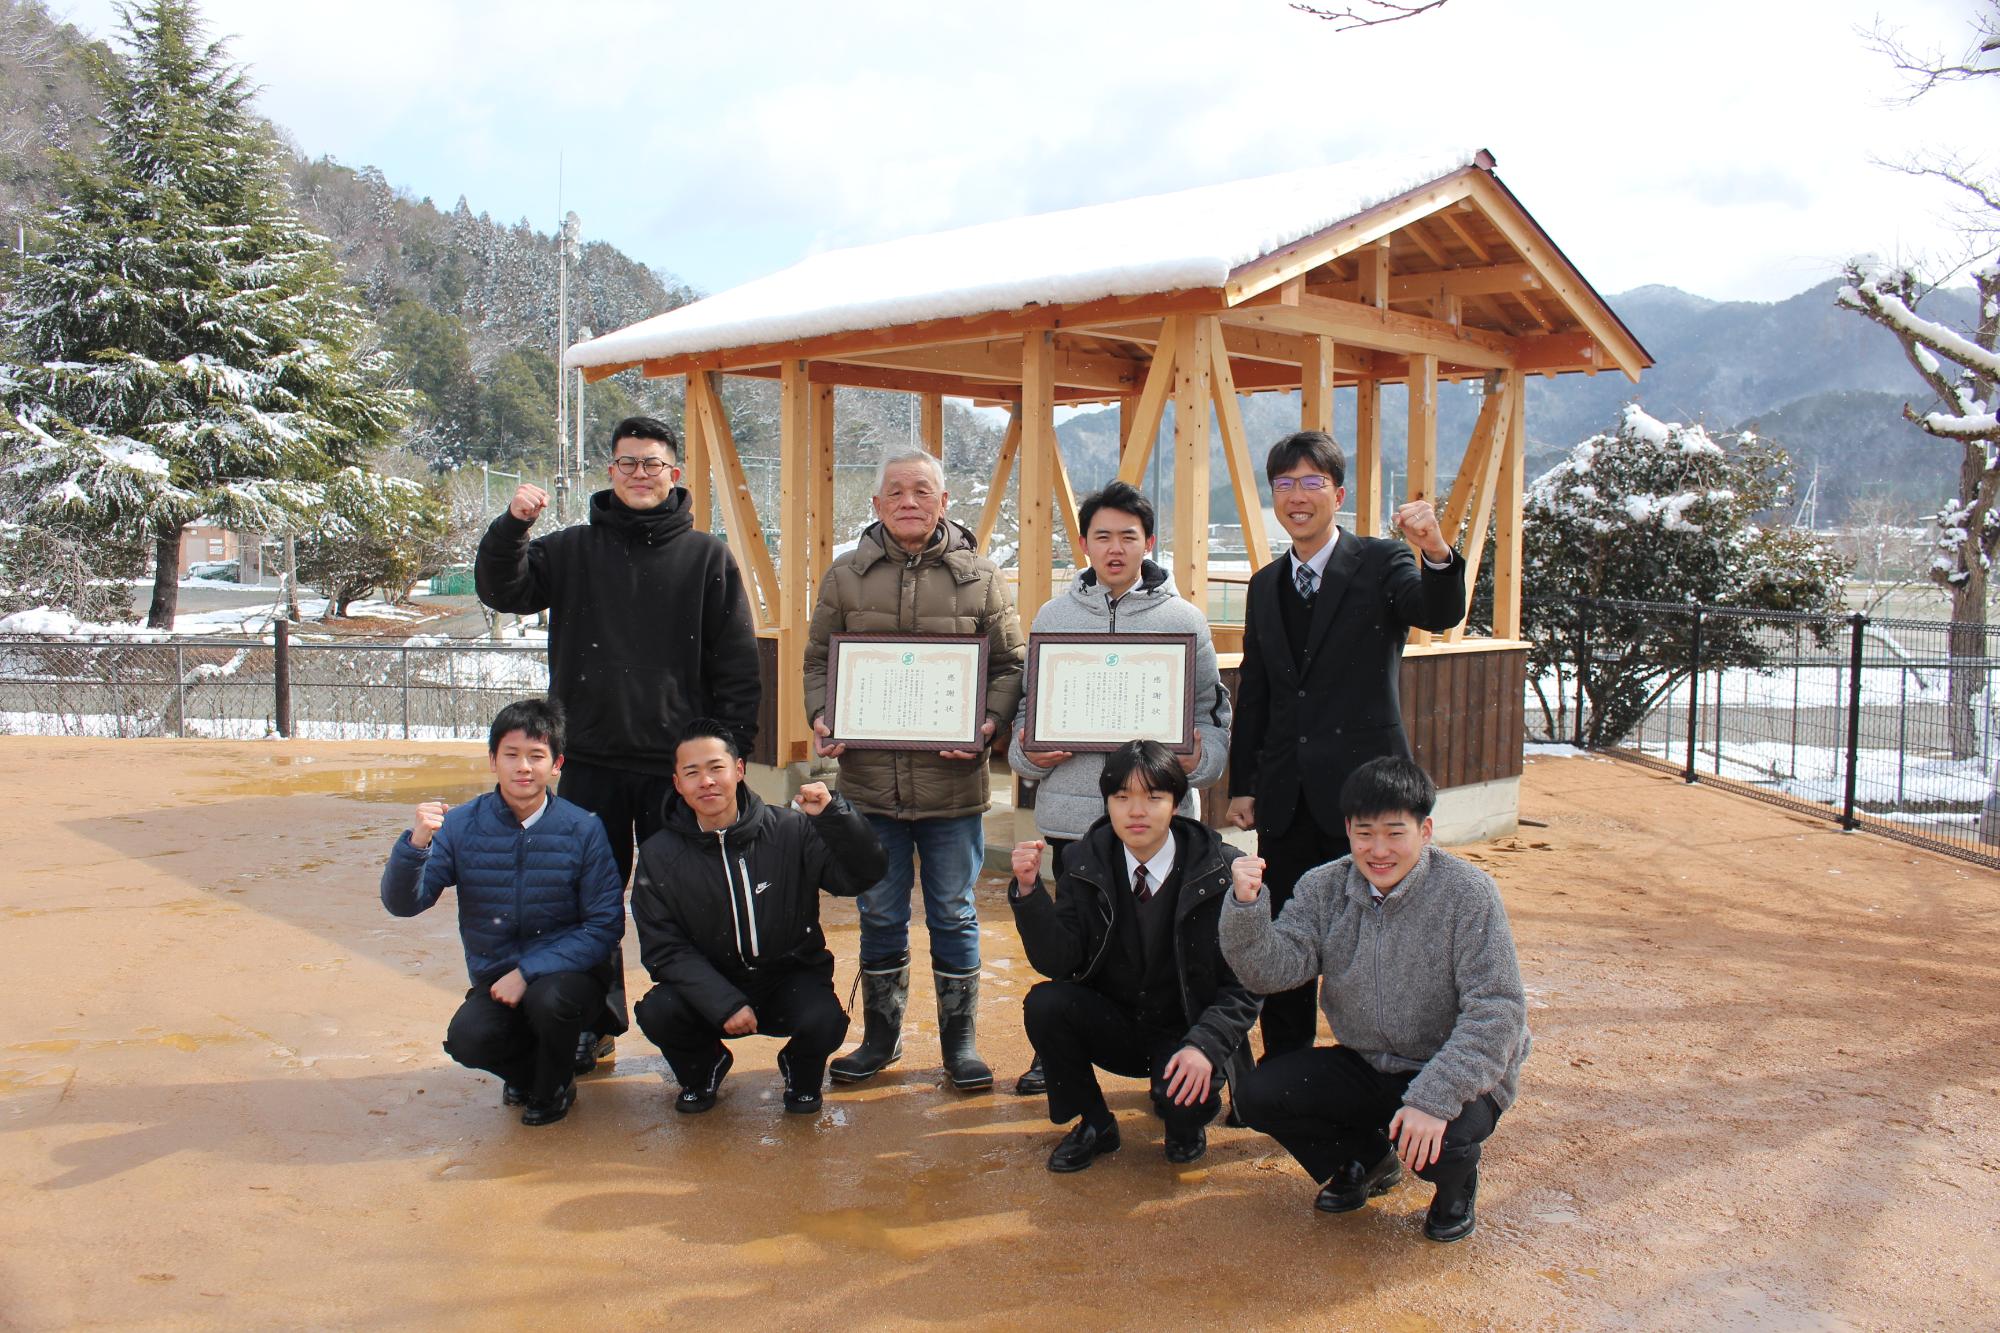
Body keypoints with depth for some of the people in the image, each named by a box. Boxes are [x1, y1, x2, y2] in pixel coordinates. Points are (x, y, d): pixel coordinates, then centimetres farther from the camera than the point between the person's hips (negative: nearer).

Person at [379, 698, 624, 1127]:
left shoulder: (582, 830, -11)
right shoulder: (462, 825, -6)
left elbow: (605, 926, -13)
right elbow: (402, 902, -11)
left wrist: (530, 972, -20)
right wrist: (417, 842, -30)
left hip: (567, 972, -2)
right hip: (495, 979, 2)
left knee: (549, 999, -34)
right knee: (467, 1038, -27)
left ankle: (552, 1088, 2)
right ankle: (530, 1069, 11)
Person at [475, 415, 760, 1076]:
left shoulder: (707, 557, 2)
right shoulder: (573, 549, 7)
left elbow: (737, 665, 1)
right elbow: (501, 589, 0)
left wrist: (732, 748, -6)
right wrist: (513, 525, -15)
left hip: (677, 764, -2)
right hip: (591, 762, 2)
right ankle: (595, 1022, 24)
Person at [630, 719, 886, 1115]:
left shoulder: (791, 831, -12)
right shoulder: (659, 855, -7)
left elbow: (863, 874, -15)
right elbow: (664, 948, -9)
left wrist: (833, 814, -32)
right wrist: (724, 1004, -21)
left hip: (790, 977, -1)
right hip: (709, 983, 1)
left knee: (824, 1021, -30)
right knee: (656, 1013, -26)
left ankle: (800, 1074, 9)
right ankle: (704, 1067, 10)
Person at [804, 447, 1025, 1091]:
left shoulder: (980, 577, 1)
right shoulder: (846, 576, 6)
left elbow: (1010, 664, 3)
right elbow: (818, 658, 11)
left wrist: (989, 722, -14)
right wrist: (821, 717, -6)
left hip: (953, 782, -1)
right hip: (868, 778, 2)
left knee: (953, 916, 9)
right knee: (880, 916, 13)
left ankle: (960, 1040, 23)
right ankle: (880, 1036, 29)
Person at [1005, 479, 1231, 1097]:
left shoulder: (1184, 618, 4)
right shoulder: (1054, 615, 9)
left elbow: (1212, 709, 5)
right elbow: (1028, 705, 13)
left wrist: (1201, 758, -13)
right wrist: (1028, 752, -5)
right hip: (1071, 810, 2)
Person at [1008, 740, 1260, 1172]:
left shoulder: (1222, 870, -15)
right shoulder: (1086, 861, -6)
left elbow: (1245, 984, -12)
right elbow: (1055, 961, -13)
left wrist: (1204, 1044, -28)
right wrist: (1028, 889, -27)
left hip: (1185, 1034, -3)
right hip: (1113, 1025, 3)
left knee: (1182, 1095, -31)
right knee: (1043, 1004, -23)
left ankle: (1185, 1121, 9)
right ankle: (1095, 1124, 2)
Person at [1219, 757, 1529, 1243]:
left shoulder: (1467, 892, -18)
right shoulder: (1323, 888, -4)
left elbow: (1497, 1011, -22)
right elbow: (1274, 969, -16)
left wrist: (1434, 1098, -32)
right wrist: (1247, 906, -35)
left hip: (1457, 1074, -4)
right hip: (1364, 1066, 5)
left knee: (1435, 1141, -34)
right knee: (1257, 1096, -12)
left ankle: (1456, 1184, 7)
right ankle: (1367, 1160, 17)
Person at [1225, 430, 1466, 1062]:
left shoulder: (1380, 562, -2)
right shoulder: (1266, 585, 13)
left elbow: (1440, 613, -22)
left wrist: (1437, 552, -42)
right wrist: (1242, 784, 11)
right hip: (1286, 796, 5)